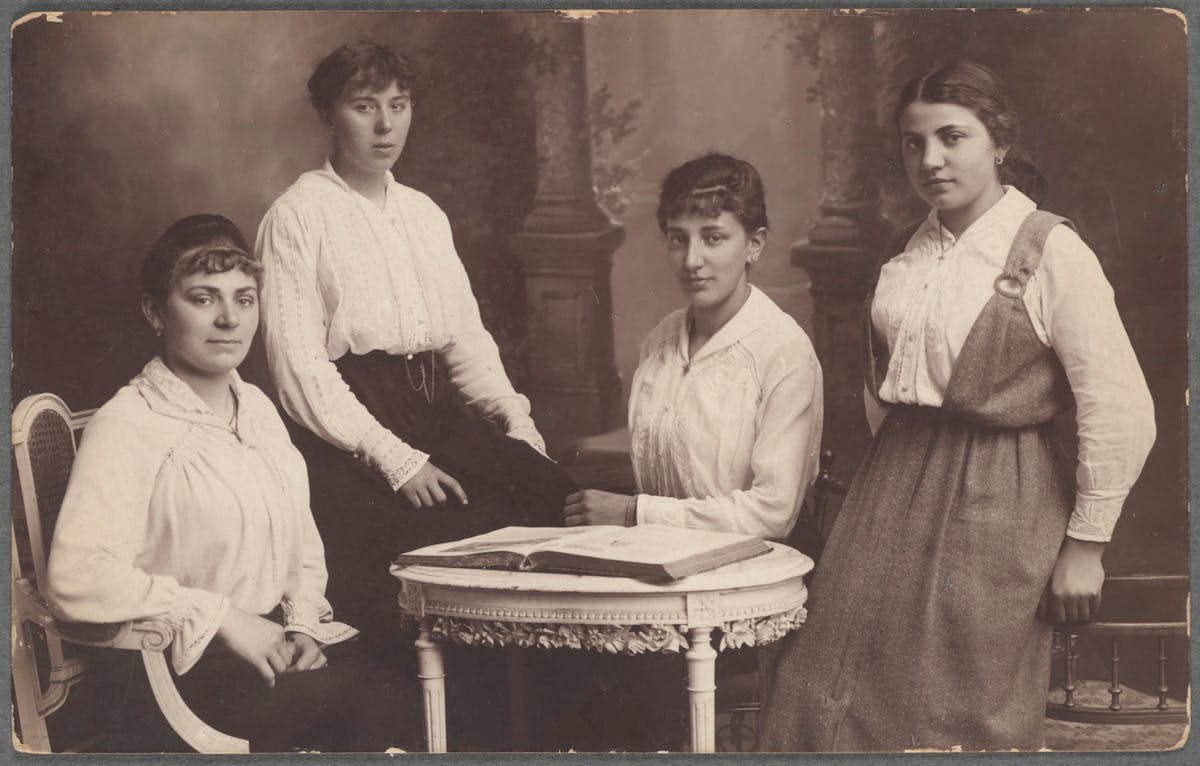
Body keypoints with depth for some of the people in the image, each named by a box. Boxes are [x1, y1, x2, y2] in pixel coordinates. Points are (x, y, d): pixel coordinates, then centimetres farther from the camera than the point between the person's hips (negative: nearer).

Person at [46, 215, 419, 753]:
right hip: (188, 669, -7)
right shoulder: (127, 428, -10)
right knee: (383, 703, -28)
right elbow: (79, 579, -22)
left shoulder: (257, 407, 16)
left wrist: (303, 624, 1)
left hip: (273, 644, 8)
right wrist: (223, 618, -18)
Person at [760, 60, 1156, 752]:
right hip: (895, 485, 6)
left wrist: (1084, 545, -9)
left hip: (994, 508, -6)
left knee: (965, 721, 5)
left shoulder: (1051, 253, -12)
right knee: (833, 703, 6)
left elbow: (1122, 417, -13)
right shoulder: (910, 253, 7)